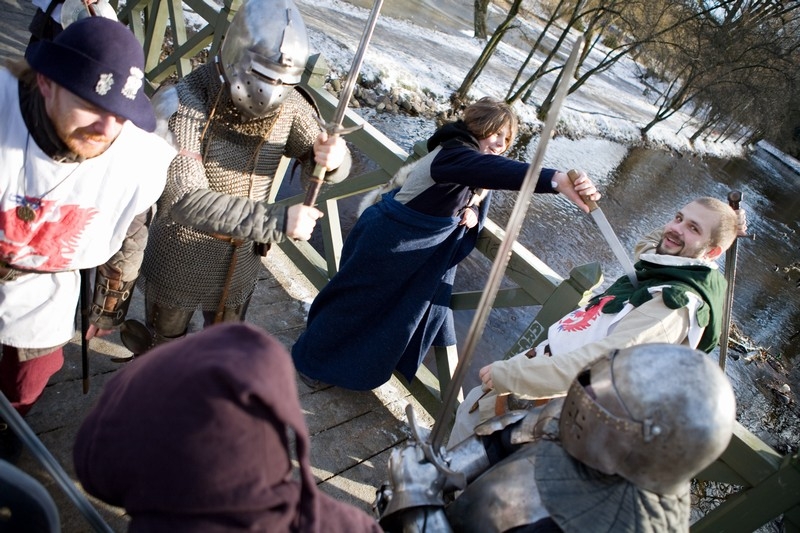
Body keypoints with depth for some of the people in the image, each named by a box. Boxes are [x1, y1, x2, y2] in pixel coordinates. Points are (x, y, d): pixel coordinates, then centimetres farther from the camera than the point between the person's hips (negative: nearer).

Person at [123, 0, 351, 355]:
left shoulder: (289, 105, -15)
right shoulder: (185, 105, -28)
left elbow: (319, 162, -7)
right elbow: (187, 199, -35)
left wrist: (332, 157, -33)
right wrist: (277, 221, -42)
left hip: (241, 259, 4)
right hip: (179, 258, -3)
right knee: (163, 344, 24)